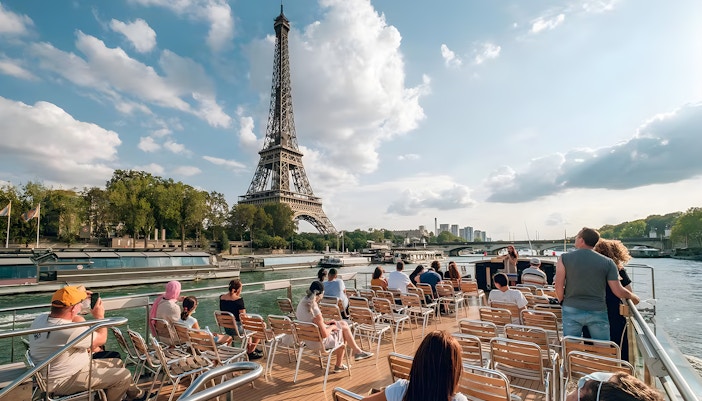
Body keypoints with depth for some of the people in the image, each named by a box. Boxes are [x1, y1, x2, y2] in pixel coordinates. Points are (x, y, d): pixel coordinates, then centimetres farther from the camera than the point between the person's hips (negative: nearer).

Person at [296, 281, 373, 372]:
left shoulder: (302, 302, -6)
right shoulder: (315, 310, -33)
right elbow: (325, 334, -24)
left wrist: (325, 323, 6)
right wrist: (332, 327, -5)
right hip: (318, 342, -8)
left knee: (343, 324, 16)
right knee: (343, 331, 13)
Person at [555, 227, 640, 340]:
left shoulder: (564, 258, -6)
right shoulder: (607, 262, -1)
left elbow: (559, 286, -9)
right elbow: (618, 291, -2)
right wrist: (633, 297, 20)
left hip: (572, 310, -1)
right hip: (598, 312, 1)